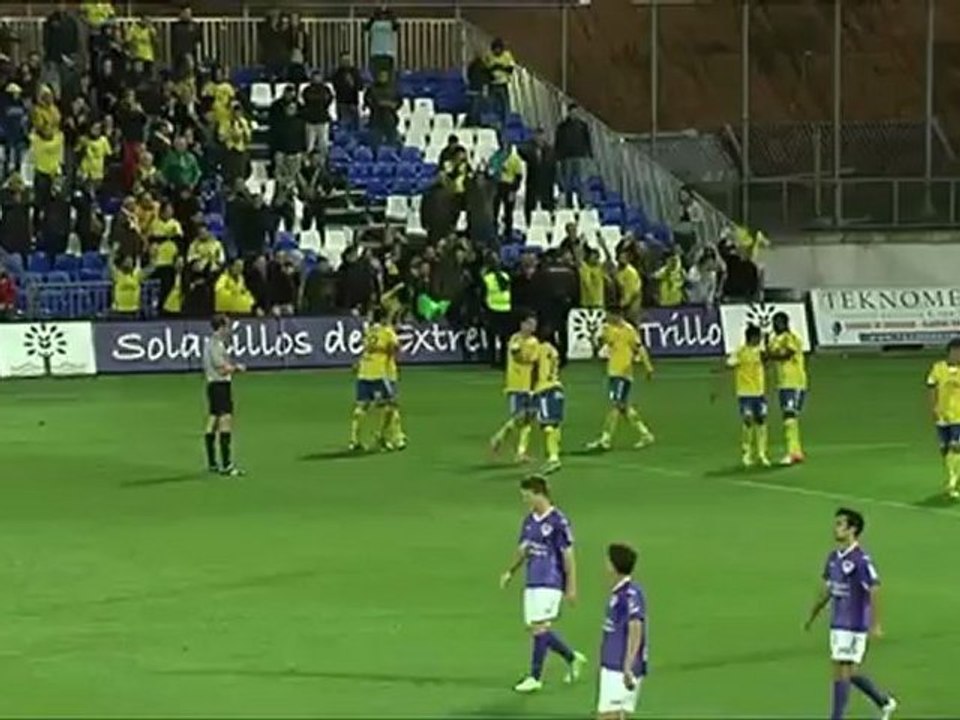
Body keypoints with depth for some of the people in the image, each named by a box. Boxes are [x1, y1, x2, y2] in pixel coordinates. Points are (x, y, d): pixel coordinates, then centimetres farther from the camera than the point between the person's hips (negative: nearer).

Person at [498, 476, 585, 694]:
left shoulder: (558, 522, -12)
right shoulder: (529, 521, 9)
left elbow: (568, 555, -10)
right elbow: (523, 549, 19)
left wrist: (571, 587, -10)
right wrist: (510, 572, 6)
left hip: (550, 583, -8)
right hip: (532, 582, 8)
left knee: (540, 627, -9)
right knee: (535, 628, 9)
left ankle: (535, 678, -2)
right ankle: (572, 658, 28)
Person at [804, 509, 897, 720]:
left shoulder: (861, 560, -16)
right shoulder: (833, 557, 9)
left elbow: (875, 591, -19)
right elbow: (826, 590, 20)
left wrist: (875, 625, -22)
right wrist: (812, 617, 24)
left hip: (854, 626, -8)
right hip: (837, 624, 8)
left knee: (841, 671, -7)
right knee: (849, 672, 15)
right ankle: (885, 702, 32)